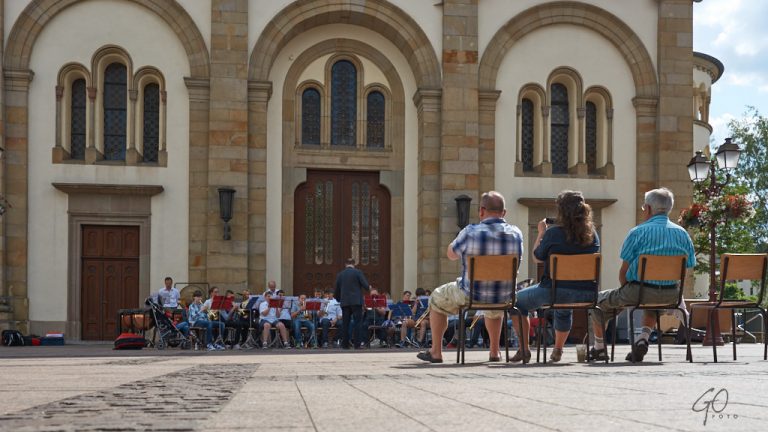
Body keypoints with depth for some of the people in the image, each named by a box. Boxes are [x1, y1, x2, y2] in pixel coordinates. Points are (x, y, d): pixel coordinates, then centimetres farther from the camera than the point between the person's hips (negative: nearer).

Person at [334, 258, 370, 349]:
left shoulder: (340, 275, 9)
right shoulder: (358, 272, -2)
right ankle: (358, 343, -10)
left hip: (345, 302, 3)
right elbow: (366, 286, -8)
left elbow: (336, 290, 11)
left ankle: (345, 344, 6)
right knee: (358, 322, -3)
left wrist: (339, 299, 28)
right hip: (356, 301, -3)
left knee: (345, 323, 6)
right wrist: (368, 287, 15)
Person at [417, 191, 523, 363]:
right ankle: (494, 351, 41)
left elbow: (450, 254, 1)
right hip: (505, 297, 4)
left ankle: (436, 352, 29)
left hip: (471, 296, -4)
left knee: (437, 298, 27)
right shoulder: (516, 234, -7)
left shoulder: (470, 232, -19)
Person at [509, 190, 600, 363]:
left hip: (555, 290, -5)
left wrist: (541, 233, 15)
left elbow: (537, 257, 1)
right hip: (586, 293, 6)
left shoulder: (553, 232, -12)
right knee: (564, 310, 41)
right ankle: (558, 350, 42)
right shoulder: (592, 234, 2)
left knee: (518, 300, 19)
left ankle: (524, 349, 16)